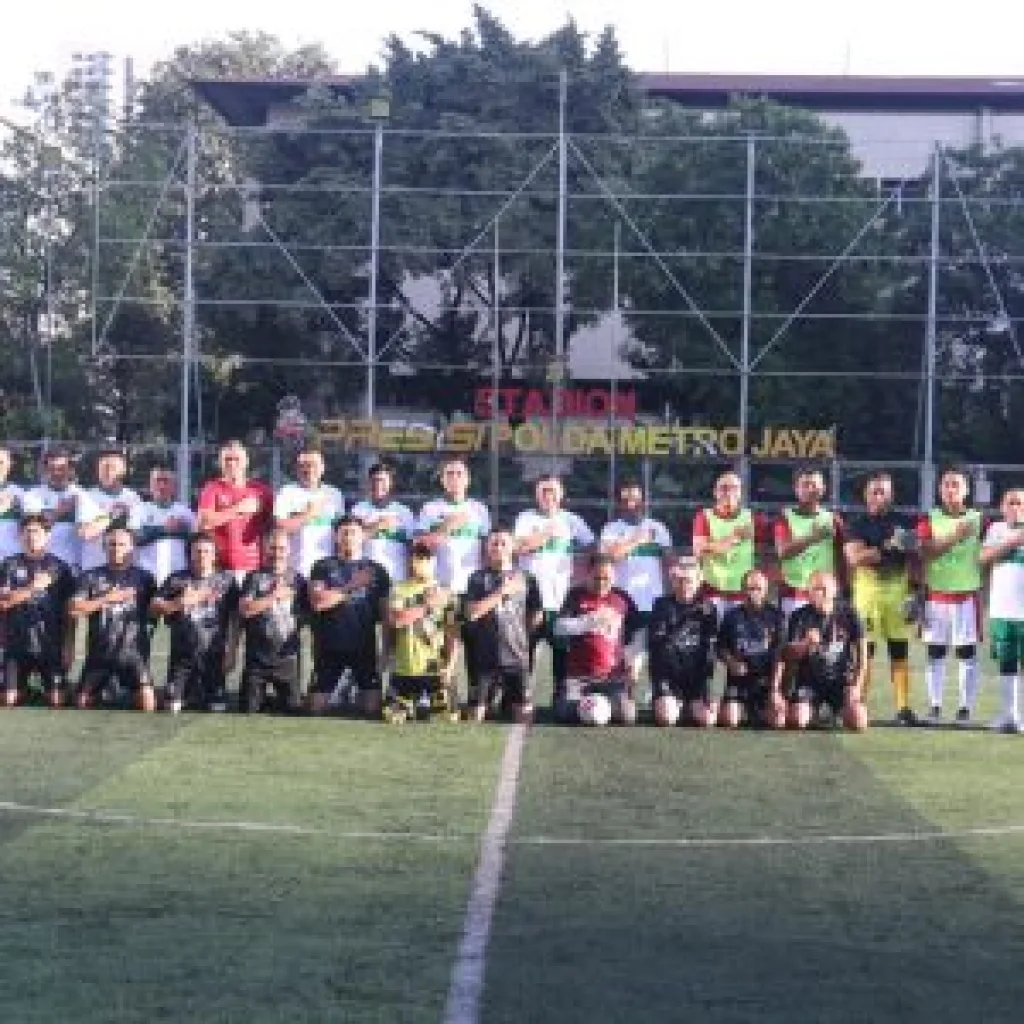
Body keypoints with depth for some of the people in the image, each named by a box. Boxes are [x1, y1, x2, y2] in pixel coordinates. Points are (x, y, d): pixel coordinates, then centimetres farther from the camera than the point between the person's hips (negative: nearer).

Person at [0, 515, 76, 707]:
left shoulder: (59, 567, 5)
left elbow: (70, 609, 4)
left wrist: (69, 645, -1)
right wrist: (33, 587, -14)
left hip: (52, 643, 0)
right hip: (17, 642, 0)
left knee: (56, 699, -6)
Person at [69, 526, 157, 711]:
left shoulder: (143, 577, 6)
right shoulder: (90, 576, 6)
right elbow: (75, 609, -7)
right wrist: (107, 598, -11)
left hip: (133, 649, -2)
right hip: (99, 651, 2)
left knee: (146, 695, -23)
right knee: (83, 700, 6)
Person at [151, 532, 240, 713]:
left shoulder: (226, 580, 5)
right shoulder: (176, 579, 6)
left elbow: (234, 619, 4)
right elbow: (155, 606, 1)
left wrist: (231, 652, -2)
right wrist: (178, 603, -16)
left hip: (214, 655, 0)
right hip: (182, 655, 0)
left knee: (216, 709, -2)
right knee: (172, 707, -3)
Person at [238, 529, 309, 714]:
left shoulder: (297, 580, 8)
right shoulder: (255, 577, 3)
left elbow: (307, 612, 9)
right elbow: (244, 609, -11)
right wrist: (274, 596, -11)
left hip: (287, 658, 1)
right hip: (257, 658, -1)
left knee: (292, 709, -1)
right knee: (250, 711, 2)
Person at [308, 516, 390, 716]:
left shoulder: (375, 570, 11)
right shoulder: (324, 567, 6)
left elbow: (385, 609, 9)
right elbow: (318, 601, -10)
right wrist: (351, 586, -13)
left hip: (365, 644, 1)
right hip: (330, 645, -1)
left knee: (371, 693, -7)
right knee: (320, 698, 0)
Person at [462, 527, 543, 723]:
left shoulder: (525, 578, 8)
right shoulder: (478, 578, 3)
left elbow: (537, 615, 16)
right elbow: (471, 612, -11)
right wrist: (502, 592, -12)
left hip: (518, 655, 2)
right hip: (486, 655, -2)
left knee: (523, 710, 2)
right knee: (477, 708, -1)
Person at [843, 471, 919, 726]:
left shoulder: (903, 522, 8)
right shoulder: (858, 524, 2)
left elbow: (912, 561, 10)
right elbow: (855, 558, -10)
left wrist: (913, 593, 2)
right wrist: (889, 548, -18)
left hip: (898, 590, 2)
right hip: (868, 590, -2)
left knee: (900, 651, 3)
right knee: (865, 650, 0)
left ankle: (903, 707, 6)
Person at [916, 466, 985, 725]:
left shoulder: (978, 519, 4)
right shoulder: (929, 519, 4)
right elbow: (927, 552, -10)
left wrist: (984, 594, -2)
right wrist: (955, 536, -20)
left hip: (968, 595, 0)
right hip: (936, 595, 0)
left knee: (967, 653, -1)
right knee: (935, 652, 3)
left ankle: (966, 708, 2)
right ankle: (934, 707, 8)